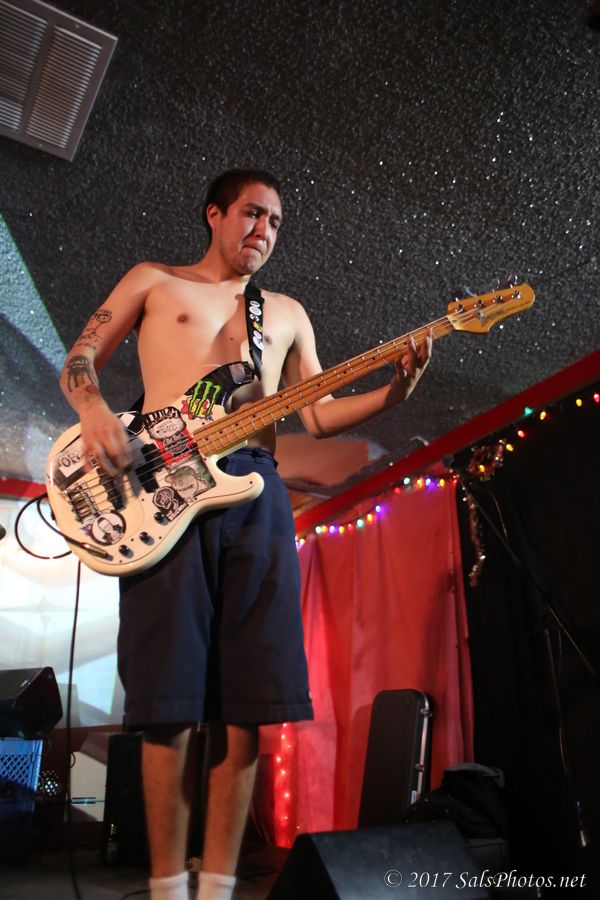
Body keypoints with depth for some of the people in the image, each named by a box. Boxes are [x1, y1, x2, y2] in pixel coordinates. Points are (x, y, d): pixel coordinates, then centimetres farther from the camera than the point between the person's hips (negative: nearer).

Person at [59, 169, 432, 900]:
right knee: (169, 702, -6)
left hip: (256, 490, 3)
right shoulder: (153, 281, 18)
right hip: (162, 483, -3)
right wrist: (94, 411, -12)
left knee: (245, 703, -1)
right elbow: (78, 361, 11)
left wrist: (392, 393, 0)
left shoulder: (288, 313, 25)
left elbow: (315, 415, 17)